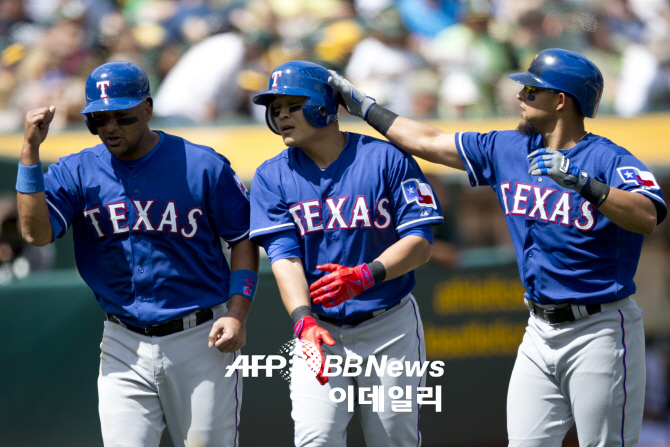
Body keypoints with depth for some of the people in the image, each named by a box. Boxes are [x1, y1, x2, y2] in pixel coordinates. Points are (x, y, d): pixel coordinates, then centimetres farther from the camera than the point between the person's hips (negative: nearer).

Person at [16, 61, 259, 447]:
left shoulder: (204, 166, -3)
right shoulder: (78, 172, 2)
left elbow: (244, 240, 3)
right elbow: (37, 233, -11)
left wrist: (237, 314, -9)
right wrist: (31, 150, -15)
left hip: (201, 341, -2)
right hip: (125, 346, 2)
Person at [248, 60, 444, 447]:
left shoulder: (387, 160, -5)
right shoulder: (272, 178, 1)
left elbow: (420, 243, -9)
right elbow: (284, 256, -9)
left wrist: (365, 276, -28)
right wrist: (303, 321, -27)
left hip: (389, 328, -1)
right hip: (320, 329, 1)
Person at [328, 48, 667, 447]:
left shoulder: (608, 159, -12)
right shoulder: (508, 150, 9)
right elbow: (427, 141, 19)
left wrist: (582, 184, -39)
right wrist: (366, 107, 23)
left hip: (599, 331, -7)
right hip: (540, 332, 7)